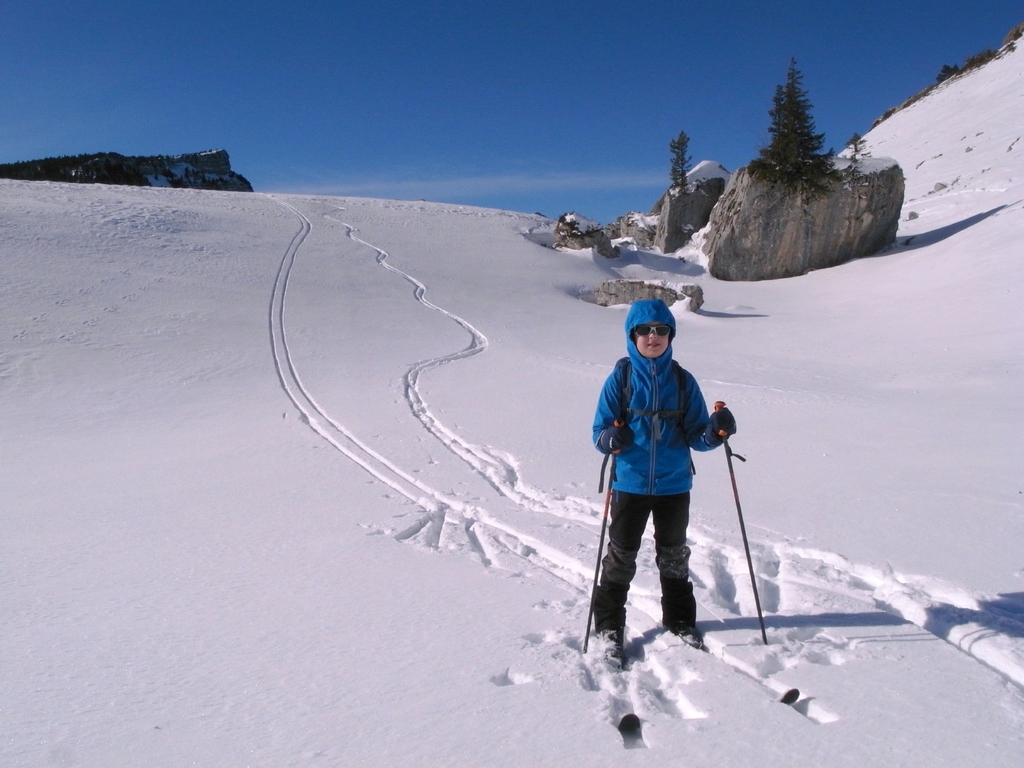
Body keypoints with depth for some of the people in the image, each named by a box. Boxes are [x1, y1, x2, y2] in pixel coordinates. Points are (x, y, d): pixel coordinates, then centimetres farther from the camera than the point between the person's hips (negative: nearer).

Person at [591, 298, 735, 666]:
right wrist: (610, 438, -29)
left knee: (674, 556, 19)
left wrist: (715, 430, -22)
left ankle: (680, 621, 38)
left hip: (675, 484, 2)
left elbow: (695, 436, -1)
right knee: (621, 556, 8)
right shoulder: (620, 378, -7)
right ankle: (609, 625, 26)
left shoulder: (682, 381, -2)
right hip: (630, 483, -2)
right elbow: (600, 431, -7)